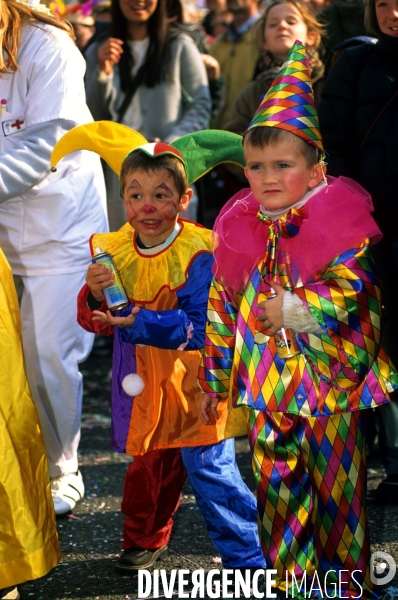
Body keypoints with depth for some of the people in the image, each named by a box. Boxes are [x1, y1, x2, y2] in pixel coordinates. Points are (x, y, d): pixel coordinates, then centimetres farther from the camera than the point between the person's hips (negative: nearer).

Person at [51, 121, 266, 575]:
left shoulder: (198, 253, -19)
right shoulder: (113, 251, -3)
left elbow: (199, 326, -25)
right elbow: (96, 322, -1)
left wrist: (140, 323, -34)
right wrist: (95, 295, -23)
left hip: (194, 382, -5)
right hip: (143, 383, 5)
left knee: (209, 467, -4)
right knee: (150, 463, 19)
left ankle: (247, 559, 9)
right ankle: (145, 540, 42)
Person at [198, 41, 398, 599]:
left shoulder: (339, 221, -10)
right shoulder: (239, 230, 4)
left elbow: (352, 286, -20)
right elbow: (222, 308, 12)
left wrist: (299, 310, -33)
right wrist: (214, 379, 16)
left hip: (332, 383, -4)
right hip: (268, 388, 4)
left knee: (338, 490, 7)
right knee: (278, 490, 9)